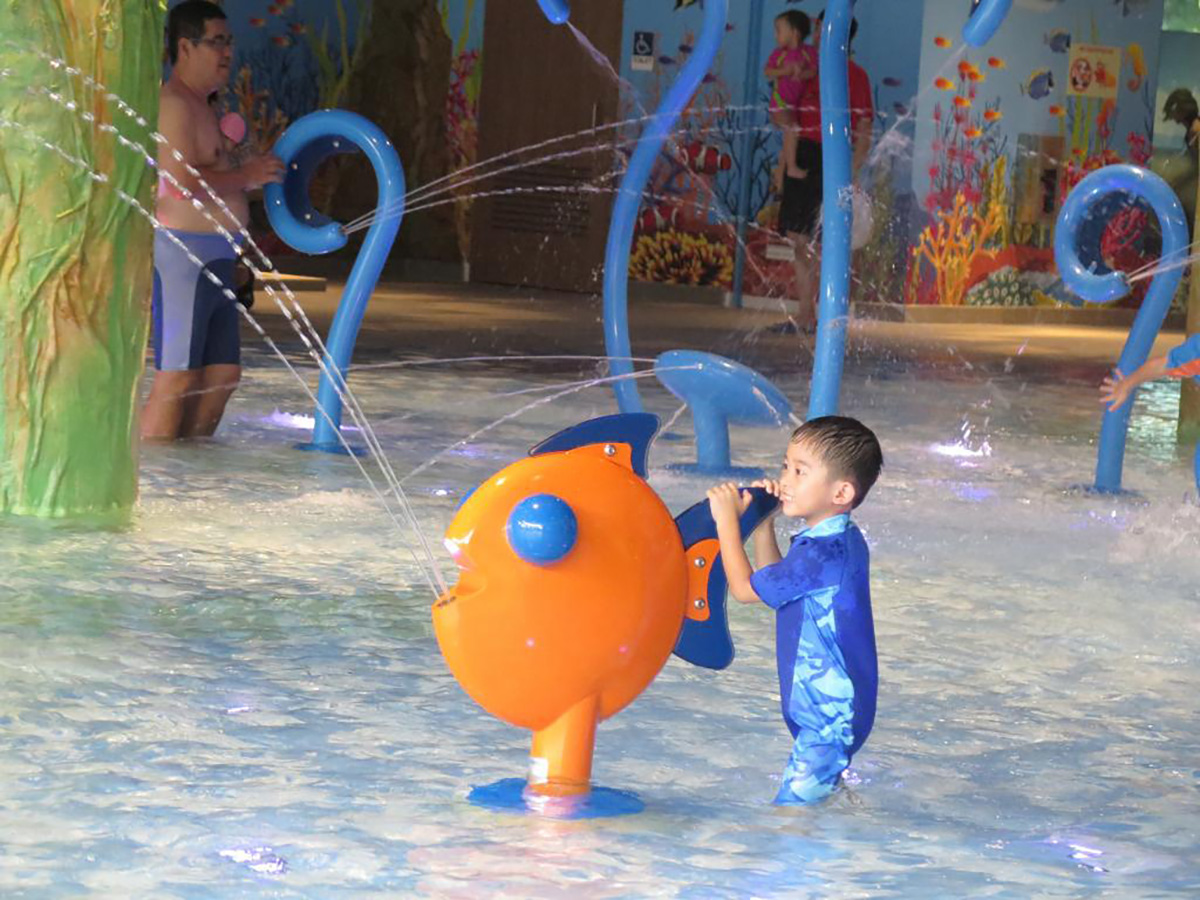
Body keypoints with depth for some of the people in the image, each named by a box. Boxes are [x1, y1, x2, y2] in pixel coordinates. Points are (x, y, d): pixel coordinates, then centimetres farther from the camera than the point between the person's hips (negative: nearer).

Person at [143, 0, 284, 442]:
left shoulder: (199, 106, 21)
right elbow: (182, 182, -23)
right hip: (182, 254, -10)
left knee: (223, 374, 12)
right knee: (177, 379, -11)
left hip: (212, 260, 11)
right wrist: (245, 175, -13)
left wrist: (252, 176, 14)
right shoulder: (172, 104, -13)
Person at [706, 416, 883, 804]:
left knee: (795, 805, -9)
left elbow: (745, 588, -16)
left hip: (830, 711, -11)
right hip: (833, 702, 11)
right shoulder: (843, 540, 6)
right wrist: (762, 521, 11)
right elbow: (772, 581, 21)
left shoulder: (823, 553, -26)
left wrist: (728, 520, -8)